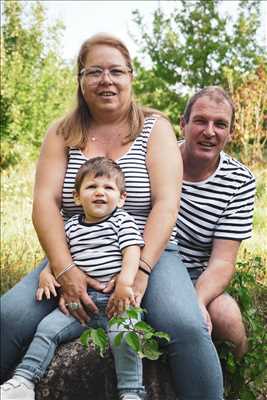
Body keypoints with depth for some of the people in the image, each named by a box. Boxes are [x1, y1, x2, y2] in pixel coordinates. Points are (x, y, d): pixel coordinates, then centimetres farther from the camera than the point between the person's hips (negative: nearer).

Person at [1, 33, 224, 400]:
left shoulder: (155, 128, 3)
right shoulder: (62, 134, 8)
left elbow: (166, 204, -7)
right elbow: (45, 202, -2)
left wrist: (140, 270, -20)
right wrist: (64, 270, -18)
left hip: (150, 254, -2)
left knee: (187, 327, -30)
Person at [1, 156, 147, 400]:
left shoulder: (122, 221, 1)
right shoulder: (71, 226, 13)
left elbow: (132, 253, -10)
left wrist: (125, 283, -25)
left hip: (116, 299, -4)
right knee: (47, 327, -8)